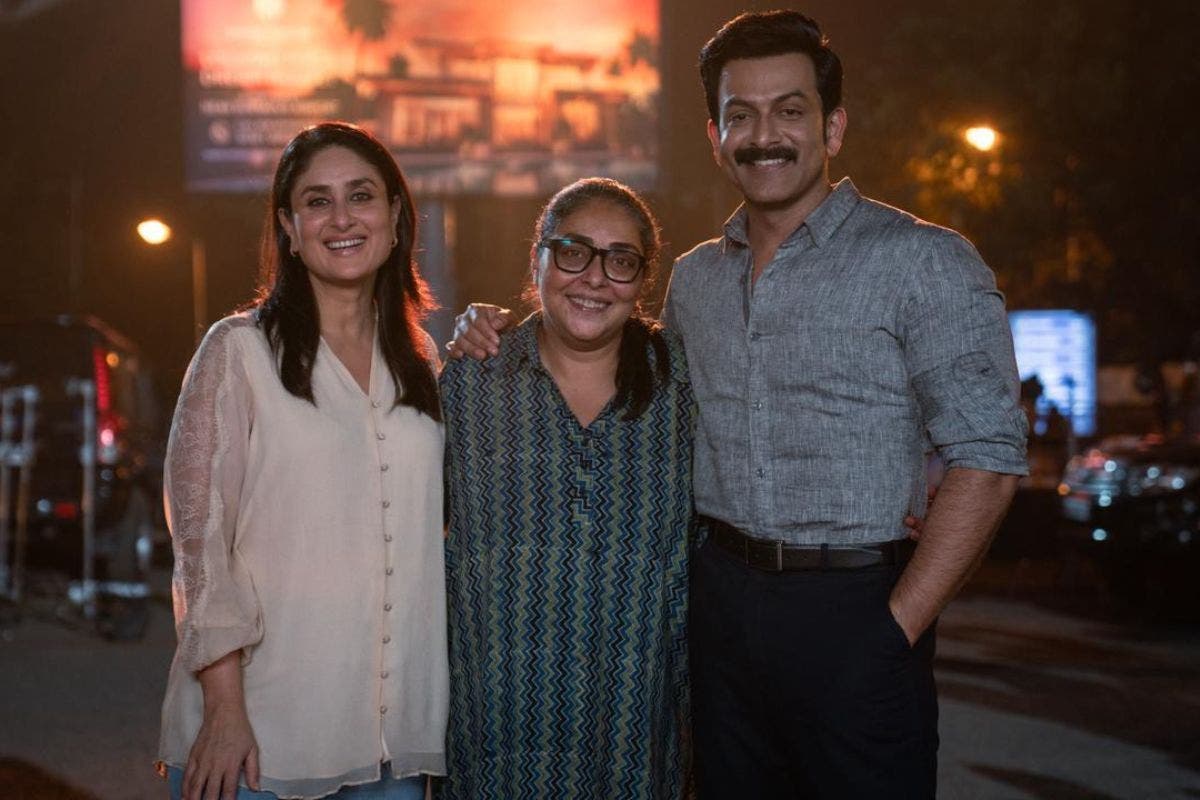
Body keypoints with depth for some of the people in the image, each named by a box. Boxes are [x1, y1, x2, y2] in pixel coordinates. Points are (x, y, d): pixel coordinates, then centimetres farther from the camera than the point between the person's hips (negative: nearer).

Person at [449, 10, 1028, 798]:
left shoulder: (923, 261, -6)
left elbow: (985, 457, -11)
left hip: (854, 612, -5)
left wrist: (898, 626, -15)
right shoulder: (695, 278, 11)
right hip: (721, 602, 5)